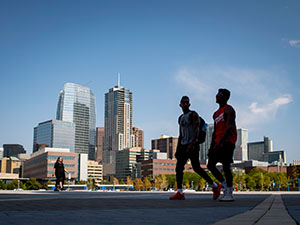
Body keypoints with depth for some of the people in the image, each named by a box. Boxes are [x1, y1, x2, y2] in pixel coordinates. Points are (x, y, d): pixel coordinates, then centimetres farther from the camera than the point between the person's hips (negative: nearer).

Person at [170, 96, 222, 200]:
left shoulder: (193, 114, -3)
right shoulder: (180, 118, 19)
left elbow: (196, 130, -15)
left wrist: (192, 144, -27)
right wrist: (177, 150, 18)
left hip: (193, 145, -7)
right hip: (183, 145, 8)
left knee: (196, 168, -9)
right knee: (179, 168, -3)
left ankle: (215, 186, 5)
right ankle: (179, 193, -2)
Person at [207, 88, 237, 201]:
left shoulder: (229, 110, -6)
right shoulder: (216, 114, 21)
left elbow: (229, 127, -19)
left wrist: (220, 142, -29)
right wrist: (211, 146, 17)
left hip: (227, 141, -9)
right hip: (218, 142, 9)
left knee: (226, 166, -10)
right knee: (210, 165, 6)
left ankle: (229, 194, -3)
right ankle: (226, 186, 15)